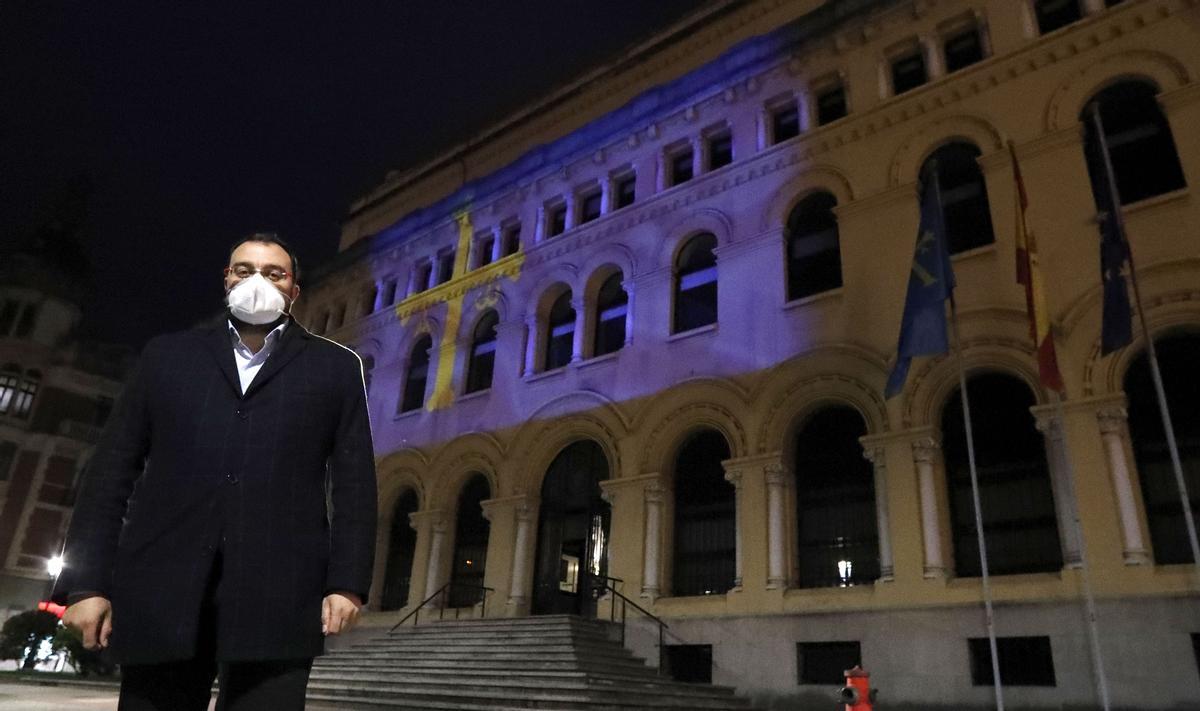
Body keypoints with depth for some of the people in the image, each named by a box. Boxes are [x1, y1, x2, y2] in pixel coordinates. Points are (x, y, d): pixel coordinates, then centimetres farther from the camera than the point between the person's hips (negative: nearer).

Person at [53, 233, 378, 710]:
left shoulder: (335, 367, 13)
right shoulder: (166, 355, 17)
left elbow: (354, 480, 5)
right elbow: (112, 469, 12)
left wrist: (346, 581, -5)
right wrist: (87, 580, 3)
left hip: (277, 595, -1)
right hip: (161, 592, 2)